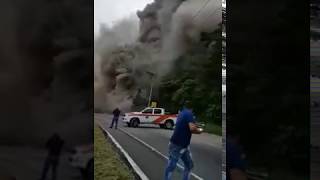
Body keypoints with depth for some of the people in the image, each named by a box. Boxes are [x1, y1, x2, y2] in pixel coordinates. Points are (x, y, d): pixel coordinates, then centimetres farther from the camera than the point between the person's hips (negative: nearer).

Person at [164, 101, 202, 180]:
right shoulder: (189, 113, -16)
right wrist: (199, 131, -11)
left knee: (189, 165, 16)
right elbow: (192, 128, -31)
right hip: (176, 145, -9)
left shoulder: (182, 113, 11)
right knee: (171, 167, 3)